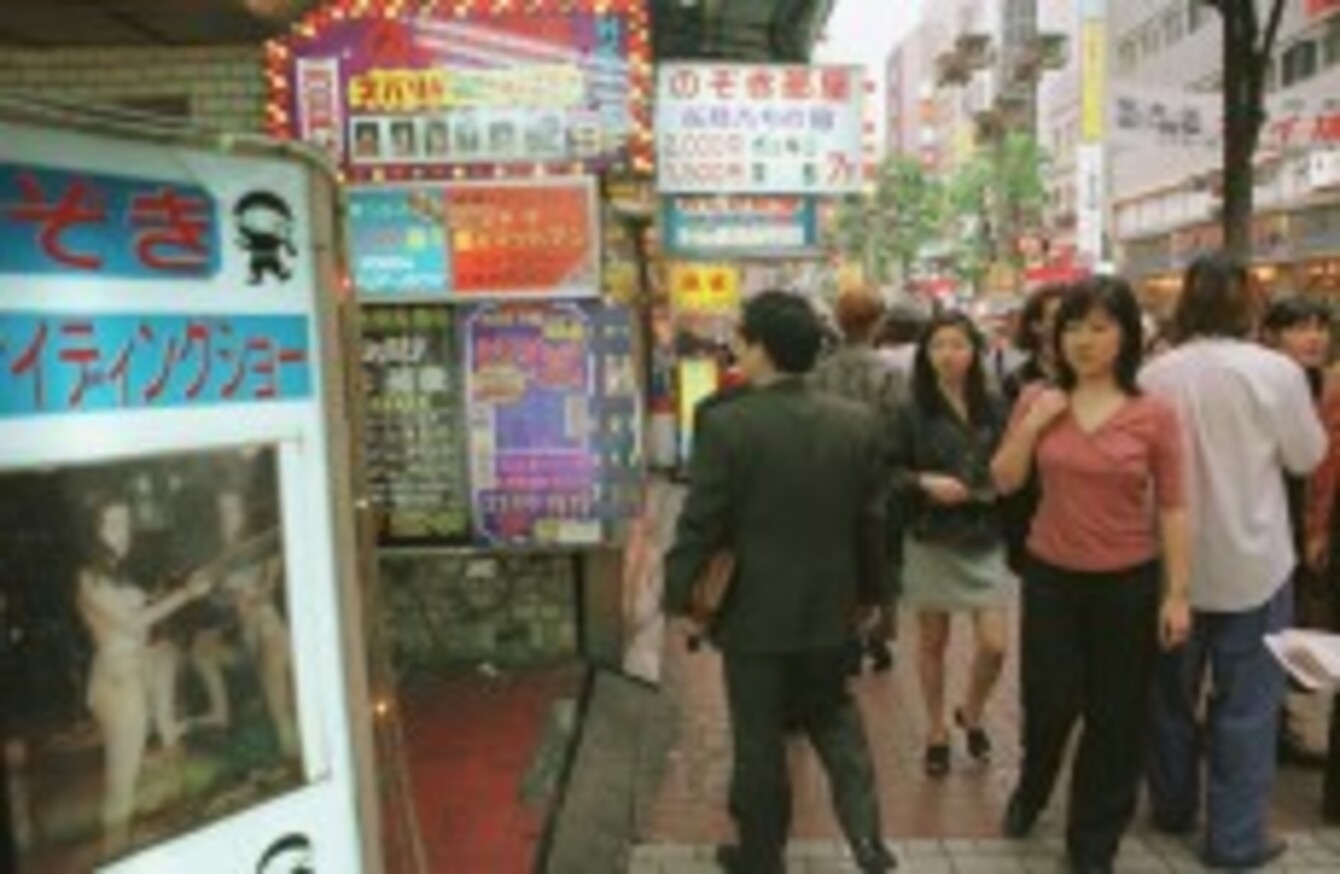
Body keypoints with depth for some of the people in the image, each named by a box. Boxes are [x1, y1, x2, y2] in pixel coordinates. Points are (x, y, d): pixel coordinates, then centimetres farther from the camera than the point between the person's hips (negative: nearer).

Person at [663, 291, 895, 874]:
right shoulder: (858, 422, -6)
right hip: (829, 606, 4)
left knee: (759, 739, 13)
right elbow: (872, 520, 2)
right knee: (834, 716, 26)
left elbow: (699, 523, -17)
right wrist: (870, 591, 16)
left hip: (754, 610, -4)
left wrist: (678, 596, -3)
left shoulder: (725, 424, -20)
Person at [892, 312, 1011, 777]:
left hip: (986, 541, 2)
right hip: (931, 541, -1)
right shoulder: (912, 412, -6)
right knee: (932, 641, 11)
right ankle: (937, 731, 32)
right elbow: (889, 473, -5)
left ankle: (972, 715, 30)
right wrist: (924, 482, -21)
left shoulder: (993, 409, 0)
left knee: (994, 644, -1)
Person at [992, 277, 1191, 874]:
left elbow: (1173, 508, -5)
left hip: (1128, 581, -1)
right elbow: (1004, 482, 0)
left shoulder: (1154, 414, -8)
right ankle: (1030, 792, 41)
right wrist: (1031, 425, -14)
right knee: (1049, 706, 7)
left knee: (1116, 719, 11)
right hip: (1051, 575, 1)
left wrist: (1177, 593, -6)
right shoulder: (1037, 401, -2)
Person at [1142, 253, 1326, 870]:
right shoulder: (1275, 371, -15)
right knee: (1246, 702, 9)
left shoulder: (1153, 376, -8)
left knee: (1171, 688, 18)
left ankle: (1171, 805, 34)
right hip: (1250, 561, -3)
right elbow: (1307, 456, -1)